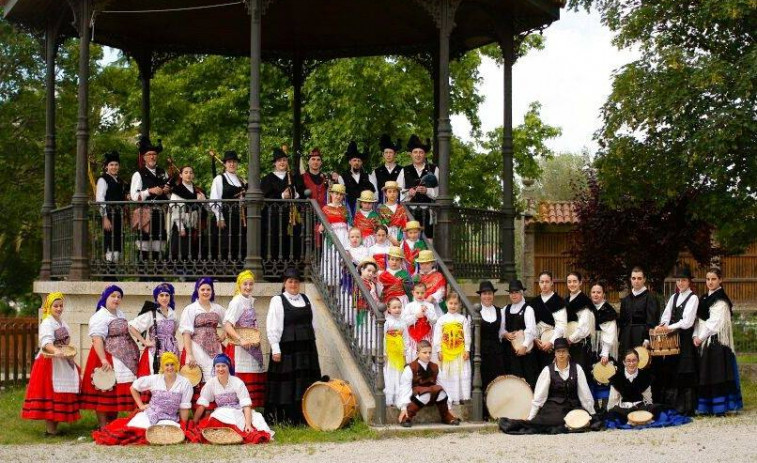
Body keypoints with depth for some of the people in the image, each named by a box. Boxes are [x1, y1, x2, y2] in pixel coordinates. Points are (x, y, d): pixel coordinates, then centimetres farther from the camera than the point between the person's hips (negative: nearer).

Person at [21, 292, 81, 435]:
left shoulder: (61, 321, 14)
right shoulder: (47, 323, -14)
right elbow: (46, 342, -30)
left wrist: (69, 353, 22)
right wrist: (55, 350, -46)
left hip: (63, 363, 9)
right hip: (50, 362, -9)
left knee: (61, 395, 10)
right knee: (50, 394, -8)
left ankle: (54, 427, 16)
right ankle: (49, 429, -5)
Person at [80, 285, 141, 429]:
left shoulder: (120, 314, 16)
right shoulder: (100, 317, -12)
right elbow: (97, 340, -21)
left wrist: (132, 355, 20)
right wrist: (103, 360, -31)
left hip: (122, 361, 9)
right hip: (107, 360, -9)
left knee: (117, 393, 10)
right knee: (105, 393, -6)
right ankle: (103, 428, -2)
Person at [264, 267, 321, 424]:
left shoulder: (306, 300, 14)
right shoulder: (277, 301, -1)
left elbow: (313, 323, 19)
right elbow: (272, 327, -7)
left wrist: (311, 343, 12)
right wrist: (275, 349, -14)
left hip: (306, 347, 5)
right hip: (286, 348, -5)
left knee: (306, 384, 4)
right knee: (287, 384, -4)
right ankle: (283, 418, 0)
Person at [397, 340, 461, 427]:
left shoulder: (435, 368, 8)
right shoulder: (410, 368, -6)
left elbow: (441, 385, 6)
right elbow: (405, 388, -11)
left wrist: (447, 407, 2)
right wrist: (404, 407, -21)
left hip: (432, 399, 4)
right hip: (416, 396, -4)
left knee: (439, 389, -28)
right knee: (427, 392, -37)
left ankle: (446, 417, -10)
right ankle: (408, 416, -25)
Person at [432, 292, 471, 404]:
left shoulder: (463, 319, 4)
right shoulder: (441, 319, 5)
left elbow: (467, 336, 3)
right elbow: (437, 336, 4)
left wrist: (467, 350, -4)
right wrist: (438, 351, -1)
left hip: (460, 352, 0)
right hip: (445, 352, 0)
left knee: (461, 375, -2)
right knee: (446, 376, 1)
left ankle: (458, 398, 2)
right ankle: (447, 398, 6)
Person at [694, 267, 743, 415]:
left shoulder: (721, 300, -9)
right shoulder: (704, 298, 16)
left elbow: (715, 322, -14)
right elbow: (699, 319, 14)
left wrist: (701, 337, -13)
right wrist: (696, 336, 0)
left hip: (717, 340, -8)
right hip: (703, 341, 8)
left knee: (718, 373, -8)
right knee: (705, 374, 7)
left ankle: (720, 407, -6)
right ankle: (707, 407, 11)